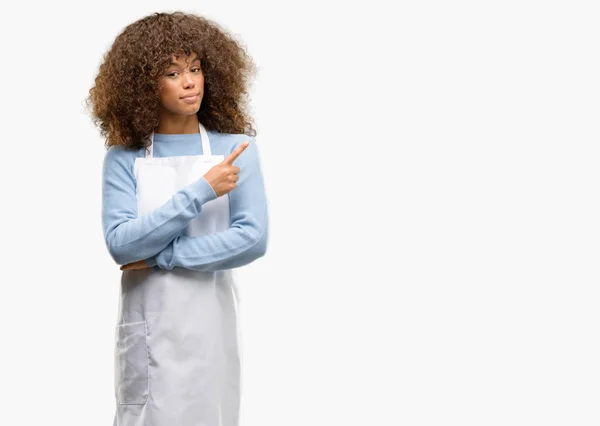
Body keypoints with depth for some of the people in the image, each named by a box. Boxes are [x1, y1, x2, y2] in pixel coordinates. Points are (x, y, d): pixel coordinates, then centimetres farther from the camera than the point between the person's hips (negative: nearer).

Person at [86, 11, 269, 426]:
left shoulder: (235, 149, -1)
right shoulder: (124, 158, -1)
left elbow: (253, 237, -11)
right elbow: (120, 243, -13)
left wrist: (160, 257, -13)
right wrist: (201, 192, -18)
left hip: (211, 325, 0)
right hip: (147, 328, 0)